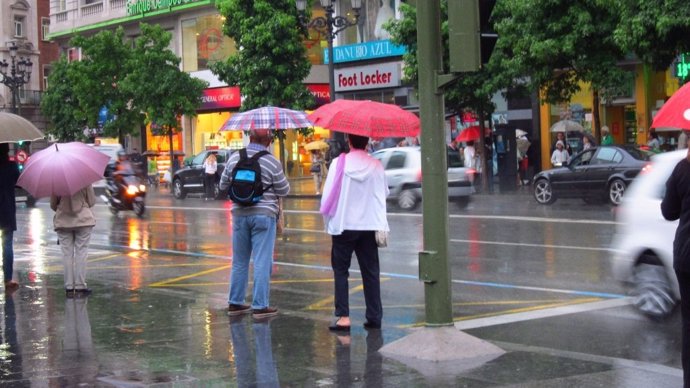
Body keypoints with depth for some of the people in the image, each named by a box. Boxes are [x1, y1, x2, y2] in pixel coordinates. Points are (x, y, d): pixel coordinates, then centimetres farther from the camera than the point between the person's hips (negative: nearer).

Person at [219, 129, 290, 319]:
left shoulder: (234, 159, 1)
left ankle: (235, 303, 20)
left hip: (239, 214, 4)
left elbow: (223, 185, 11)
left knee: (239, 261, 14)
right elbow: (284, 190, -3)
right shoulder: (272, 163, -11)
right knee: (262, 262, 0)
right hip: (264, 215, -4)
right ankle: (260, 306, -1)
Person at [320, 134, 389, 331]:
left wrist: (328, 221, 2)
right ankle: (374, 317, 10)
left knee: (340, 270, 6)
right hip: (369, 226, 2)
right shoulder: (376, 165, -2)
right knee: (370, 272, 10)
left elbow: (328, 195, -7)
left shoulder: (339, 163, -8)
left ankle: (343, 316, -4)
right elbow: (383, 194, 1)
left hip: (344, 225, -2)